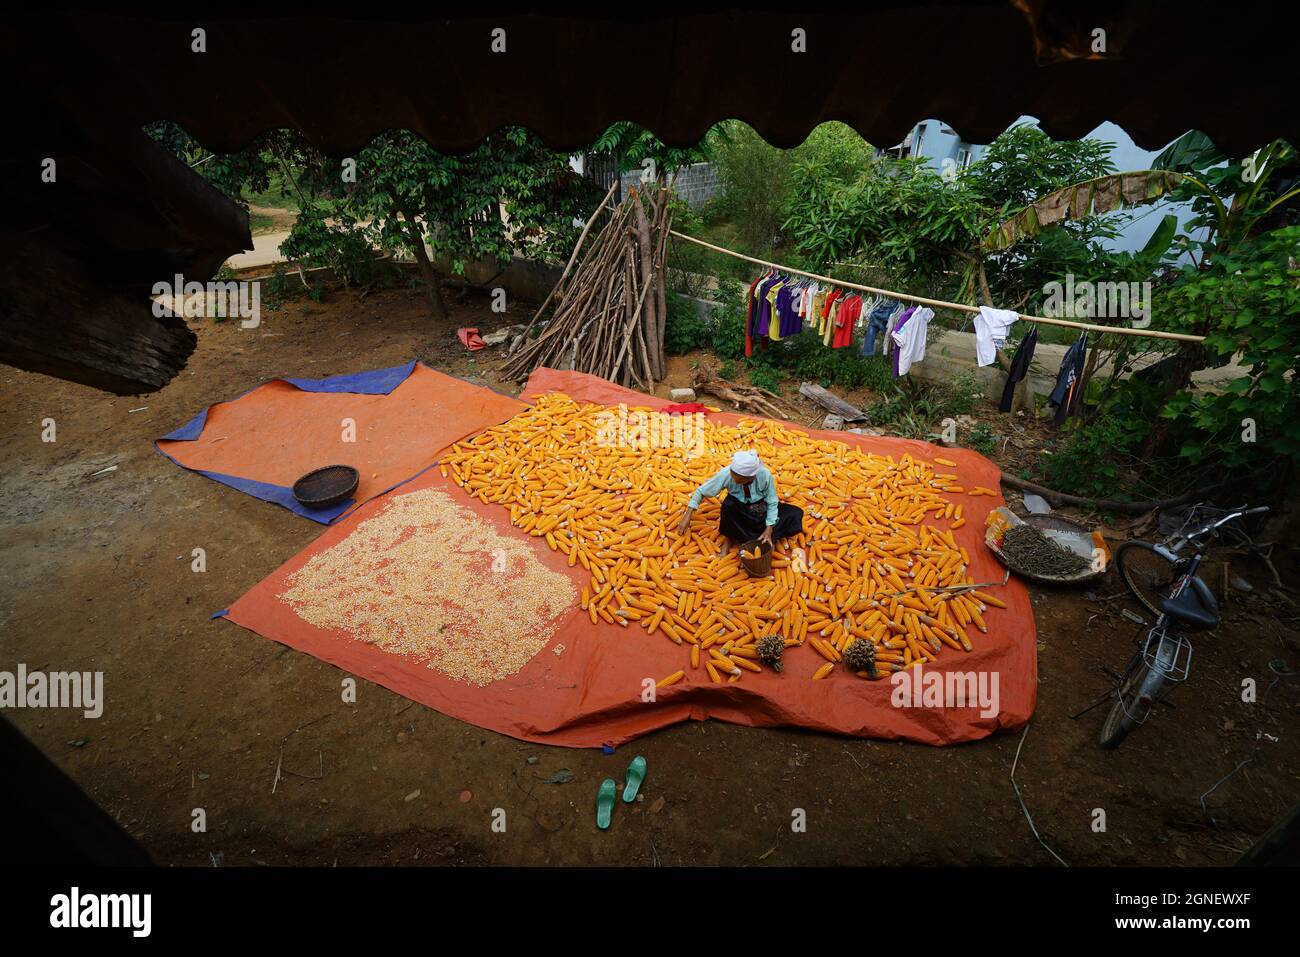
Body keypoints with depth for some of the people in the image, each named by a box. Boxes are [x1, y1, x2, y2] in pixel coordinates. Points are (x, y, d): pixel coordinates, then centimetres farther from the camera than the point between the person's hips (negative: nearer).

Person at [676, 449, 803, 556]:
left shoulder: (764, 475, -29)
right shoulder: (726, 474, -28)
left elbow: (772, 502, -19)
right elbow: (701, 491, -19)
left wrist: (769, 530, -29)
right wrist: (687, 516, -25)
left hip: (760, 509, 2)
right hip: (739, 511, -1)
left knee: (796, 514, -20)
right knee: (728, 504, -37)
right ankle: (729, 538, -14)